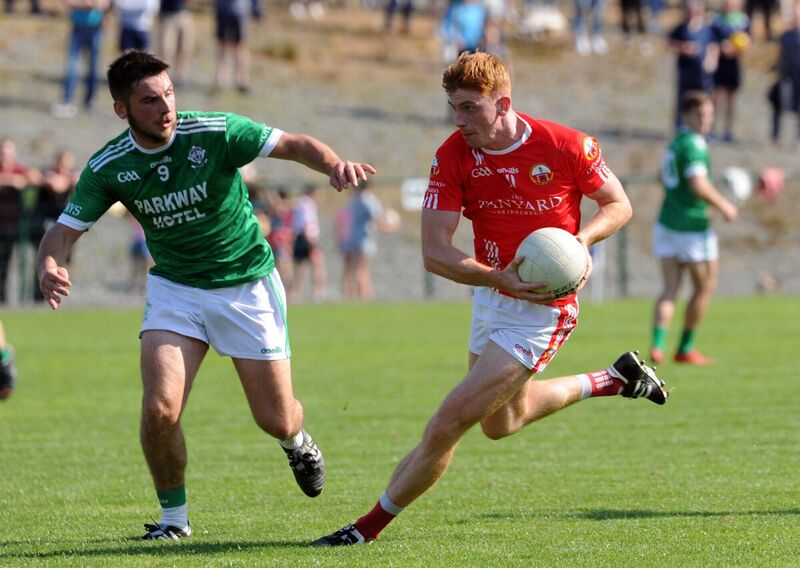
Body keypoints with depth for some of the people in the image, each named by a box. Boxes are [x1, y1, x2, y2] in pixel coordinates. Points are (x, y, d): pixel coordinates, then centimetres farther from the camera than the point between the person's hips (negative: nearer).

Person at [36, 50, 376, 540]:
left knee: (276, 420, 3)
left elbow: (294, 145, -22)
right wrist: (49, 267, -34)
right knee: (160, 409, -18)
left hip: (247, 283, -1)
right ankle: (174, 516, 5)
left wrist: (335, 164, -44)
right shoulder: (108, 168, -12)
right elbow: (66, 229, -10)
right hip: (174, 288, 1)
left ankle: (298, 441, 43)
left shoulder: (215, 133, -19)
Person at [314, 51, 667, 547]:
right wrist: (500, 278, -31)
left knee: (448, 424, -12)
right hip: (490, 297, 6)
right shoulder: (454, 156, -11)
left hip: (541, 309, -6)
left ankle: (371, 526, 4)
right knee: (501, 422, 28)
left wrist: (583, 239, -23)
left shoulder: (567, 146, -18)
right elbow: (435, 252, -15)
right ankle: (617, 379, 44)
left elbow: (619, 205, -1)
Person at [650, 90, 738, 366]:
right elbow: (698, 186, -28)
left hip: (667, 221, 8)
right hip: (692, 225, -8)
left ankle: (657, 345, -14)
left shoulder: (676, 142, 12)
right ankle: (685, 348, 13)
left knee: (670, 288, 3)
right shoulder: (693, 145, -17)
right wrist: (724, 205, -14)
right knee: (705, 286, 8)